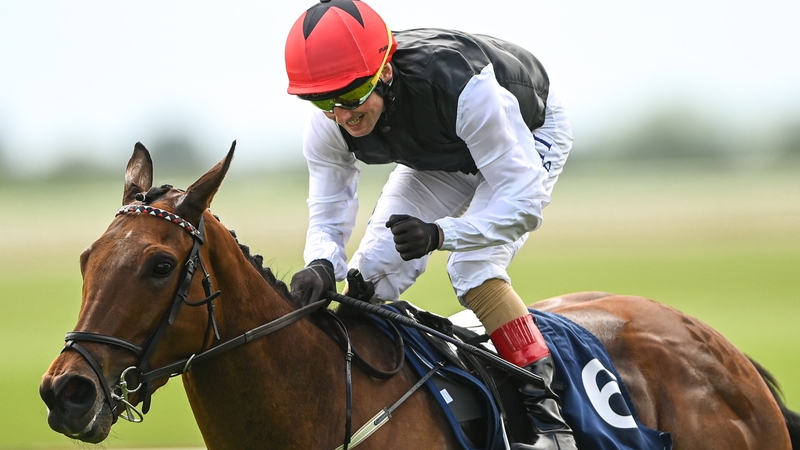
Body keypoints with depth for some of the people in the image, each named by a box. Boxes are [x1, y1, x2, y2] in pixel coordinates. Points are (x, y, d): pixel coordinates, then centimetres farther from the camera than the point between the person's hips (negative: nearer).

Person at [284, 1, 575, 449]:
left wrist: (439, 234, -56)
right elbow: (327, 219, -19)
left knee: (473, 267, -26)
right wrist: (322, 266, -44)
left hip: (530, 132, -6)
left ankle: (544, 412, -24)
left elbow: (523, 198, -43)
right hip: (438, 157, 6)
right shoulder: (327, 127, -28)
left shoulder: (461, 85, -46)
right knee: (373, 270, -4)